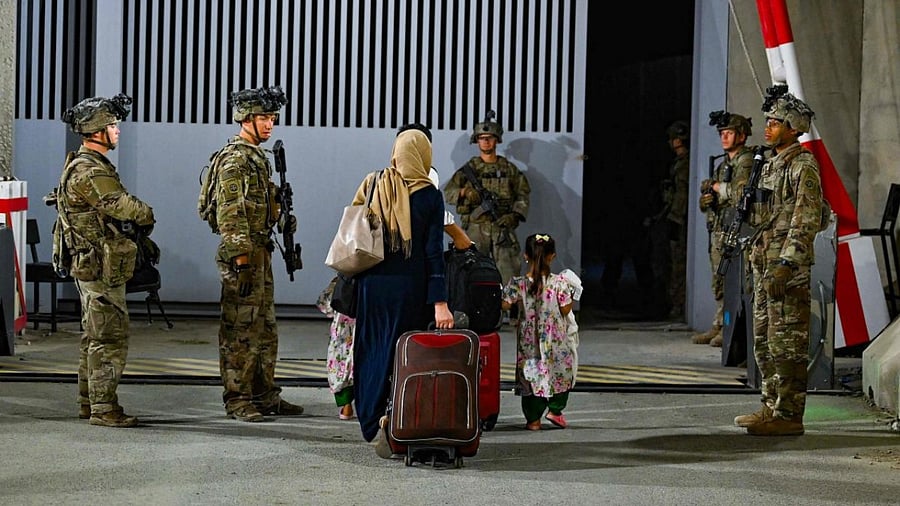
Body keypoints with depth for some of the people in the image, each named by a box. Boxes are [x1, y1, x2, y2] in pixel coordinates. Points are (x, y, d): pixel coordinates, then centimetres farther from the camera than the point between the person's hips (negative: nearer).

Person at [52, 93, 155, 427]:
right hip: (101, 266, -11)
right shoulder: (90, 172, -19)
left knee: (94, 334, 16)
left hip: (91, 265, 11)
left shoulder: (87, 166, 15)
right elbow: (124, 206, -22)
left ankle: (89, 401, 23)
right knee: (111, 337, -8)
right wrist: (147, 215, -3)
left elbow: (113, 206, 17)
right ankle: (103, 408, -5)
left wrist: (136, 220, 0)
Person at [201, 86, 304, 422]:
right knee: (240, 331, -5)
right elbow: (231, 214, -20)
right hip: (242, 253, -10)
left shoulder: (257, 156, 16)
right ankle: (237, 400, 0)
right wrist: (242, 261, -23)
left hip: (261, 250, 10)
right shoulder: (233, 159, -14)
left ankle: (265, 395, 22)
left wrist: (282, 220, 12)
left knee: (265, 328, 14)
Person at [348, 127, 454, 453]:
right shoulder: (429, 195, -5)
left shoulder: (372, 185, 1)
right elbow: (434, 252, -8)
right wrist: (440, 303, -8)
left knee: (375, 351, 12)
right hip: (411, 288, -2)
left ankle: (375, 424, 11)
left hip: (373, 283, 2)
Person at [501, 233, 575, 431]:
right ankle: (555, 409, 11)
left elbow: (505, 304, -6)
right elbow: (565, 310, -9)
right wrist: (571, 296, 10)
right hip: (555, 340, -1)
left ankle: (533, 418, 12)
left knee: (529, 374, 10)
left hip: (528, 339, 1)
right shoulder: (559, 282, -14)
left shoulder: (517, 283, -11)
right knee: (563, 370, 18)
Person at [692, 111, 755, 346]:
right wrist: (706, 199, 0)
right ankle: (719, 327, 15)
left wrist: (718, 188, -6)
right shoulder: (723, 164, 21)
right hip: (718, 230, 9)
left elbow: (740, 192, -23)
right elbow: (704, 202, 24)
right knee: (719, 282, 11)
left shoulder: (747, 161, -7)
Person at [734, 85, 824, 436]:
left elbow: (807, 221, -18)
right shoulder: (772, 164, 18)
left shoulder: (803, 166, -11)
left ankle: (789, 416, -5)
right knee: (764, 341, 13)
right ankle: (771, 407, 21)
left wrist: (786, 265, -24)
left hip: (789, 266, -10)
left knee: (787, 342, -8)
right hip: (765, 263, 10)